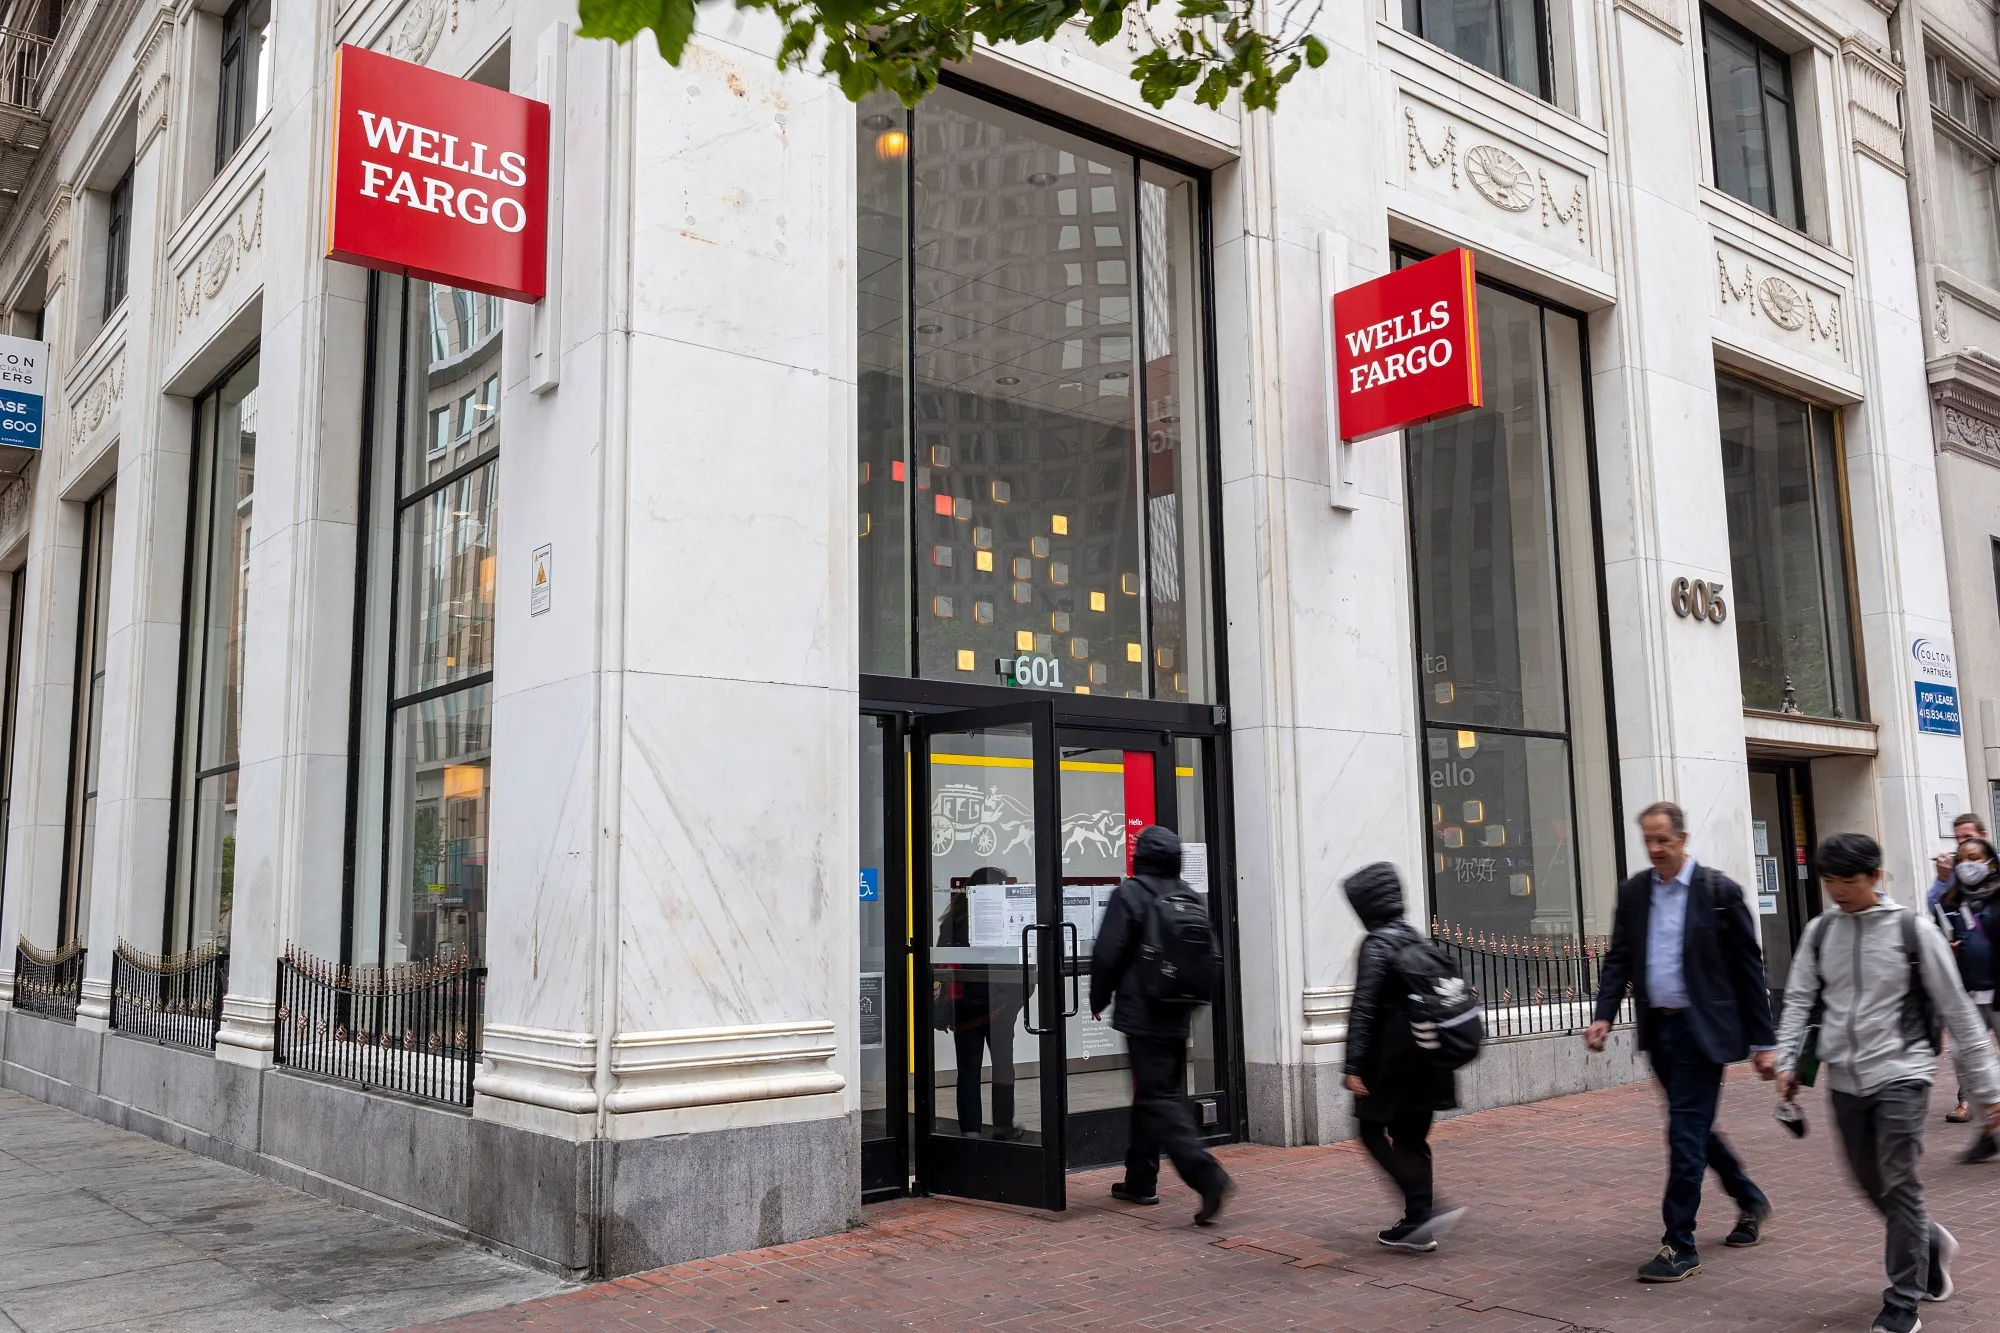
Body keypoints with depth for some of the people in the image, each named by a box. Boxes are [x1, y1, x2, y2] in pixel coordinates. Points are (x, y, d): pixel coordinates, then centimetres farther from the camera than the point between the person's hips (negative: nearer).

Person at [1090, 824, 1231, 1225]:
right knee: (1152, 1096, 17)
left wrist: (1099, 1000, 3)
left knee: (1159, 1100, -5)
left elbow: (1107, 954, -13)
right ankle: (1140, 1180, 25)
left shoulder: (1130, 894, -12)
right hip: (1178, 1016, 7)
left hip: (1143, 1015, -7)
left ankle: (1205, 1173, -19)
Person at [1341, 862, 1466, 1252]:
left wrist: (1354, 1066, -18)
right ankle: (1417, 1224, 14)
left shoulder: (1377, 944, -13)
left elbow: (1363, 1008, -18)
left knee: (1373, 1132, 3)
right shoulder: (1416, 937, 10)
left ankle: (1425, 1210, -9)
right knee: (1412, 1138, 13)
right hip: (1427, 1056, 8)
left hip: (1394, 1058, -8)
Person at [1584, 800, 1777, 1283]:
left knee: (1687, 1133, -6)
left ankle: (1679, 1245, 2)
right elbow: (1618, 958, 8)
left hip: (1701, 1029, -6)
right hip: (1657, 1028, 6)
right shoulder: (1633, 891, 6)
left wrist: (1762, 1042, -6)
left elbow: (1748, 968, -5)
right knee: (1693, 1128, 18)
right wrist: (1604, 1016, -6)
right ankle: (1750, 1201, 41)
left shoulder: (1719, 891, -8)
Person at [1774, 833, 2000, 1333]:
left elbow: (1956, 1011, -3)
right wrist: (1788, 1061, -4)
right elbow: (1800, 1001, 7)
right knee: (1870, 1182, 12)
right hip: (1845, 1080, 4)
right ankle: (1930, 1244, 40)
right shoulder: (1819, 932, 3)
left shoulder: (1912, 930, -7)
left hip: (1900, 1074, -4)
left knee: (1899, 1185, -5)